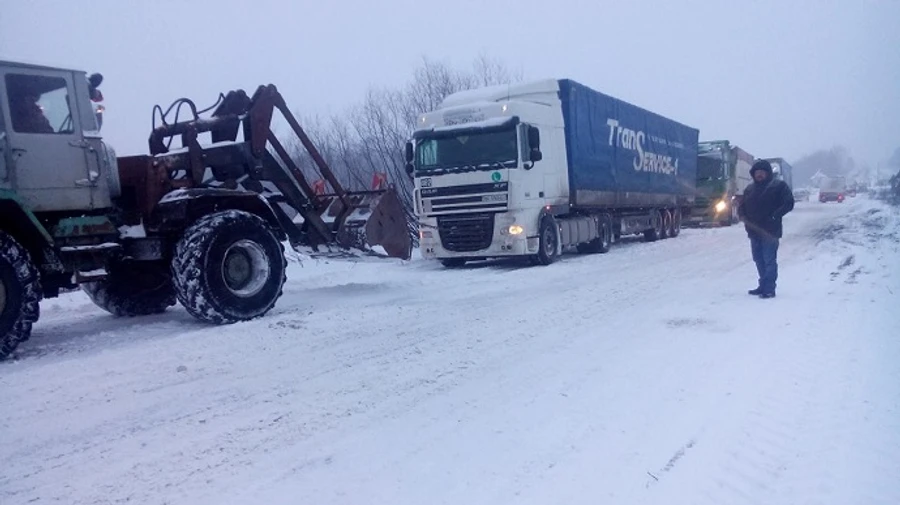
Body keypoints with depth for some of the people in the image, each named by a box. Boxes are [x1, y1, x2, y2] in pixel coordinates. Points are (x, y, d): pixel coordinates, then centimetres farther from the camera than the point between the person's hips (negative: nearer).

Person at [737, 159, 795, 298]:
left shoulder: (779, 186, -1)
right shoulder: (749, 189, 16)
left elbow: (789, 203, -7)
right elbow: (742, 205, 21)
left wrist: (775, 216, -17)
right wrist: (742, 215, -2)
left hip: (770, 231, -6)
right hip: (754, 230, 6)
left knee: (769, 260, -6)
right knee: (759, 259, 13)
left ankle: (769, 288, -3)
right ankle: (763, 286, 23)